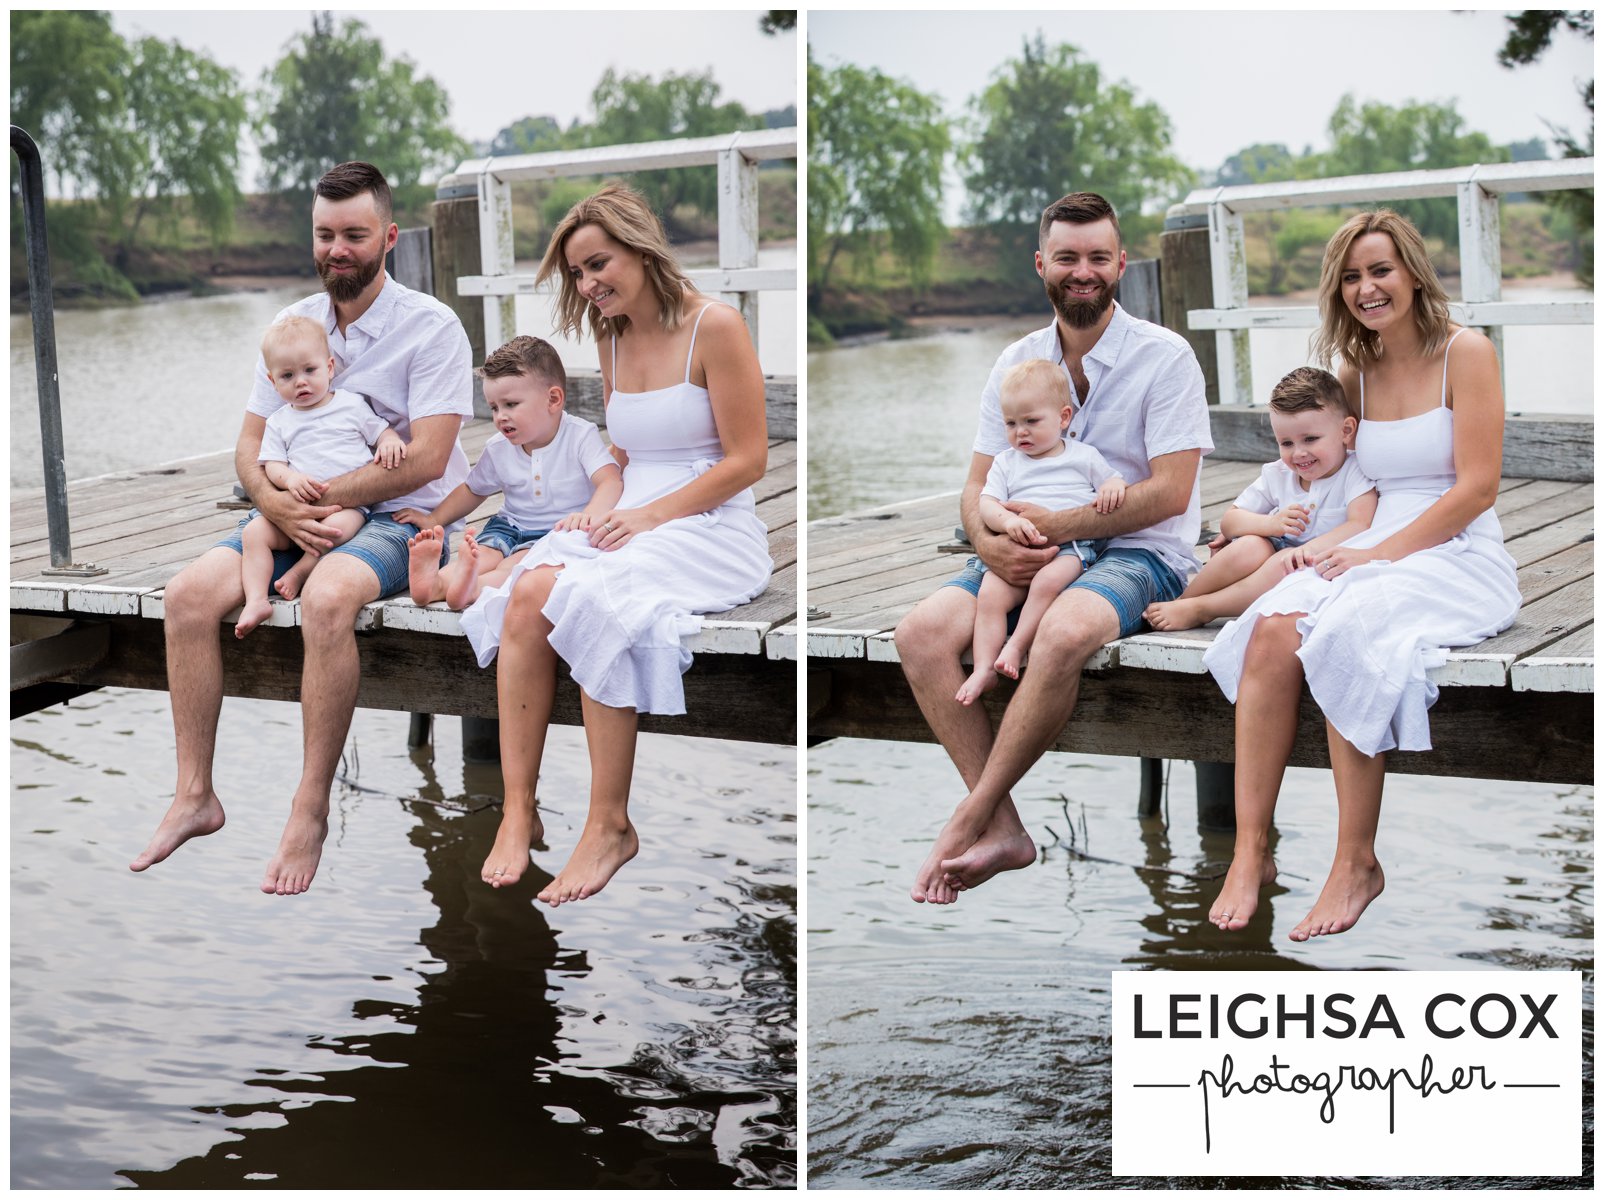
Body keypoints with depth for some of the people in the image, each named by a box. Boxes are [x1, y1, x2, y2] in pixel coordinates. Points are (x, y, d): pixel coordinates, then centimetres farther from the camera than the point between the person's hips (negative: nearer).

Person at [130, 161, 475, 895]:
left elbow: (424, 459, -17)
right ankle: (195, 796, -8)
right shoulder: (293, 324, 11)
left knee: (327, 599, -37)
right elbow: (250, 443, 9)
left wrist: (314, 497, -18)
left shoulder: (429, 326, -8)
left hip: (400, 517, -6)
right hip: (301, 514, 6)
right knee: (188, 594, -16)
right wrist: (273, 501, -14)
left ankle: (310, 810, -27)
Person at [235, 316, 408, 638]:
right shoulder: (280, 423, 17)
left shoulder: (351, 405, 12)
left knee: (336, 527, -38)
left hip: (347, 504, -3)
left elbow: (382, 432, 15)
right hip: (296, 508, 3)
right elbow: (271, 465, 9)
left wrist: (389, 443, -11)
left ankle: (299, 573, -23)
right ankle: (256, 600, -25)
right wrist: (290, 479, -15)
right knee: (254, 531, -20)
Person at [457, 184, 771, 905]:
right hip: (631, 522, 6)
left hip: (711, 529, -6)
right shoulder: (613, 338, 18)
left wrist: (650, 515, -14)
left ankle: (610, 825, -26)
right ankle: (517, 810, -27)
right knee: (525, 594, -25)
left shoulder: (714, 326, -6)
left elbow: (747, 460, -9)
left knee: (590, 600, -34)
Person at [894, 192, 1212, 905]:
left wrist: (1055, 526, -20)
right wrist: (990, 543, -15)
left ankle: (968, 819, -25)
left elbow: (1169, 493, -11)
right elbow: (978, 484, 9)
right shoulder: (1016, 363, 12)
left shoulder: (1164, 357, -3)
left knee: (1064, 632, -39)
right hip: (1028, 554, 5)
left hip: (1139, 555, -5)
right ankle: (1003, 830, -22)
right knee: (921, 632, -22)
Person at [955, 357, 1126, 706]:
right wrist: (1007, 521, -16)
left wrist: (1114, 487, -9)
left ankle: (1016, 647, -30)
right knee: (989, 595, -24)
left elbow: (1114, 484, 18)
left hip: (1072, 547, -3)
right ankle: (983, 668, -27)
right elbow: (986, 503, 7)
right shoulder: (1006, 462, 19)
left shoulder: (1084, 456, 15)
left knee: (1047, 582, -36)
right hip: (1015, 550, 3)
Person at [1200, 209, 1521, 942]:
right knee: (1273, 631, -27)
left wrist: (1381, 552, -15)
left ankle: (1356, 862, -25)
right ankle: (1250, 852, -29)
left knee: (1345, 635, -34)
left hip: (1460, 559, -5)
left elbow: (1477, 488, -9)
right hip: (1374, 553, 5)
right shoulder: (1355, 372, 17)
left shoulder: (1465, 354, -2)